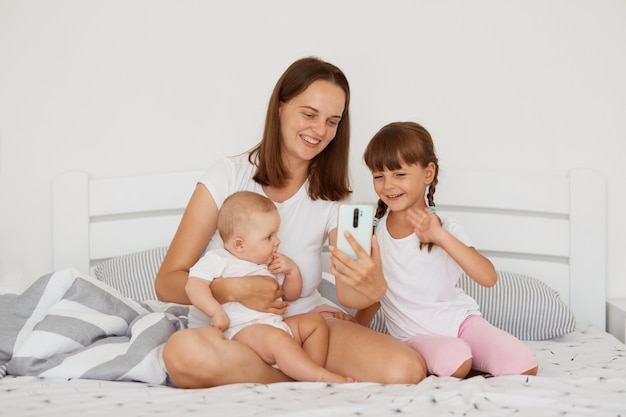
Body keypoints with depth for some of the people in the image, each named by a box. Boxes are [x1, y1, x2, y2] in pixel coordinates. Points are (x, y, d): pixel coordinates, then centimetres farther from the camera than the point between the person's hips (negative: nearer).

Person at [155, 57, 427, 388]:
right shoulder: (229, 176, -7)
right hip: (231, 331, -2)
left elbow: (347, 293, -9)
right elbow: (166, 283, -10)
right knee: (184, 351, -38)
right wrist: (234, 290, -28)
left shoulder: (331, 197, 5)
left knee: (407, 371, -24)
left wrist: (372, 288, -33)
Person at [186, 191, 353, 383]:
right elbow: (194, 285, -14)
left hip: (275, 323, 9)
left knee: (315, 321, 1)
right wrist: (216, 312, -26)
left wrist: (292, 271, 10)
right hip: (241, 329, -9)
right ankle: (322, 377, -37)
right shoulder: (218, 260, 0)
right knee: (276, 338, -35)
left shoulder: (270, 265, 24)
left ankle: (309, 376, -13)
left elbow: (290, 295, 29)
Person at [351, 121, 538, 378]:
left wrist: (441, 237, -31)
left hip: (459, 319, 0)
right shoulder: (373, 231, 0)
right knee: (453, 360, -34)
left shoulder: (443, 228, -8)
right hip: (416, 335, 0)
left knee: (523, 366, -21)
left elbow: (489, 278, -22)